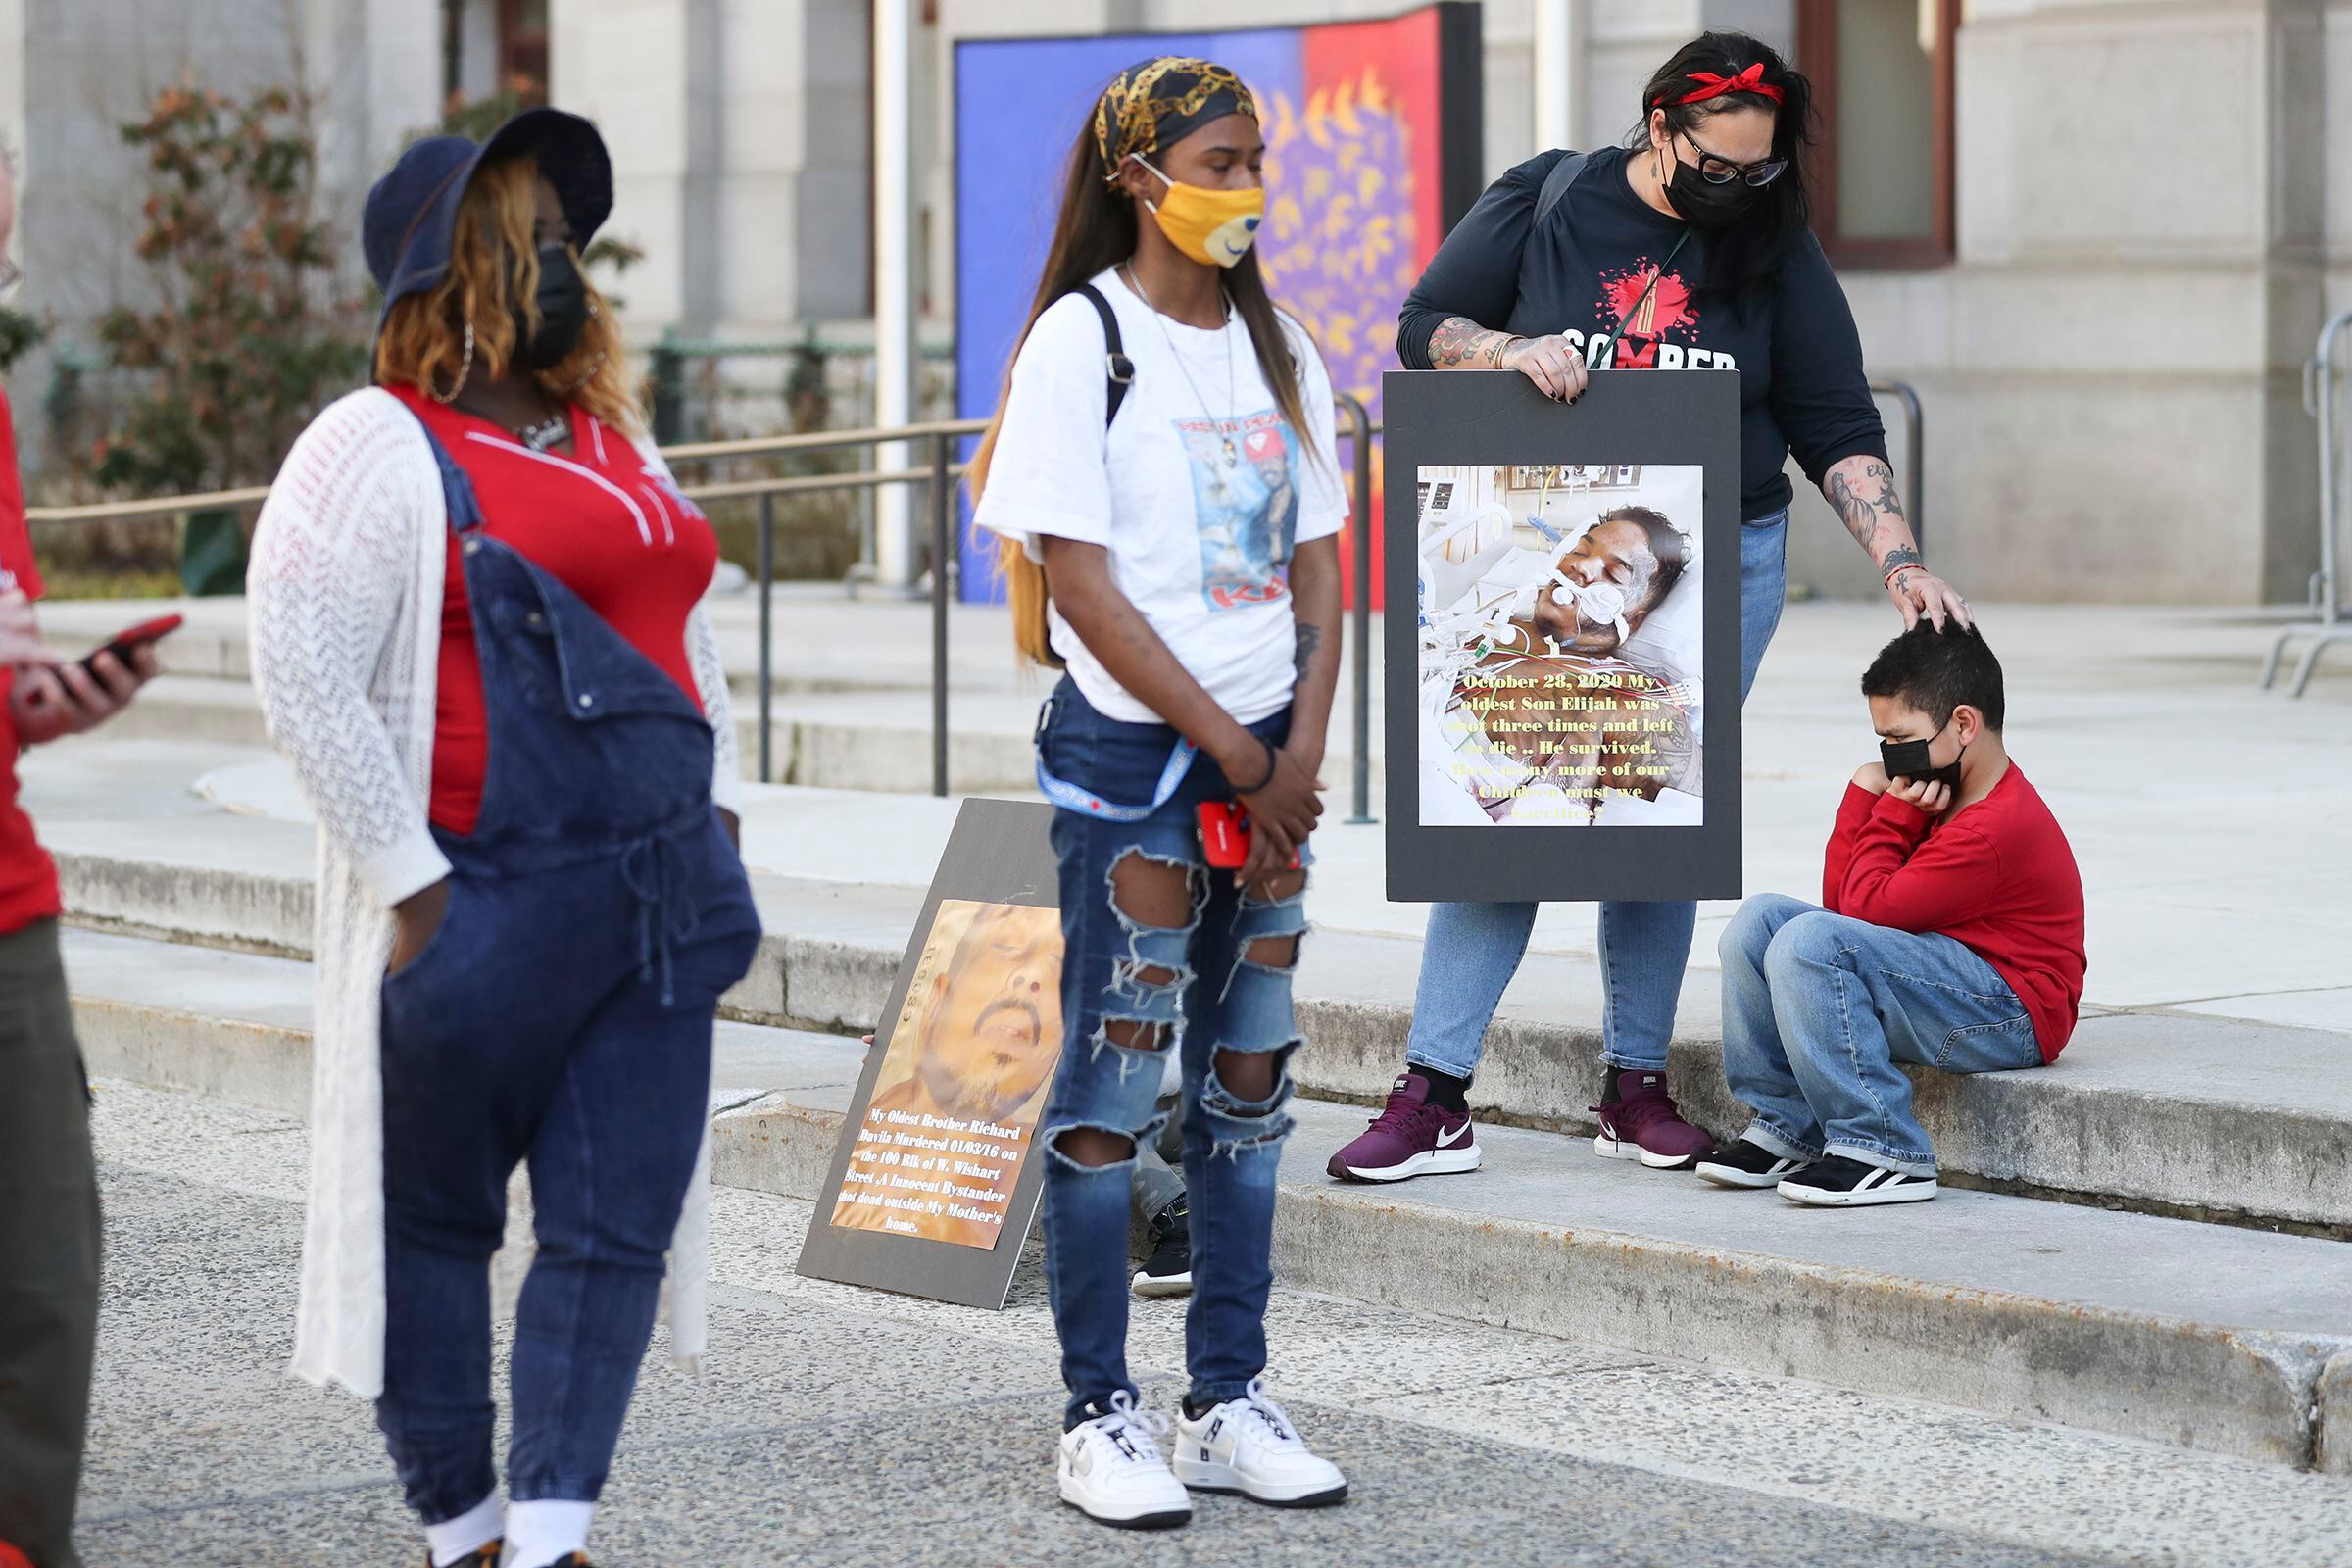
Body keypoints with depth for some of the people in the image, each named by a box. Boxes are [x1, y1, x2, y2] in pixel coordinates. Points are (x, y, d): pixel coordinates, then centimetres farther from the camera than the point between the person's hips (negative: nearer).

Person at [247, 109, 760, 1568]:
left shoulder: (613, 435, 15)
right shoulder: (380, 446, -8)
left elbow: (685, 623, 26)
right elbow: (304, 677, -14)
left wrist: (716, 812, 15)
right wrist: (411, 887, -15)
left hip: (658, 895, 7)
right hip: (490, 902, -7)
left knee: (620, 1226, 0)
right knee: (439, 1217, 6)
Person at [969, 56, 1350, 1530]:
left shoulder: (1278, 348, 12)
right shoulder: (1083, 341, -7)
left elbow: (1318, 566, 11)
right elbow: (1082, 586, -12)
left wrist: (1301, 751, -3)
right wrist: (1227, 748, -12)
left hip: (1267, 759, 6)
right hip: (1128, 753, -6)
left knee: (1248, 1077, 8)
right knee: (1112, 1079, -3)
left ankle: (1230, 1400, 15)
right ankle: (1100, 1415, 4)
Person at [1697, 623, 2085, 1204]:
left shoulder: (1997, 829, -20)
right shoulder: (1941, 794, 12)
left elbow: (1867, 910, -18)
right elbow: (1841, 899, 11)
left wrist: (1894, 813, -6)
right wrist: (1867, 793, 2)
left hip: (2009, 1015, -10)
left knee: (1810, 942, -28)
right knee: (1760, 919, 4)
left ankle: (1883, 1154, -24)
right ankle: (1786, 1129, 3)